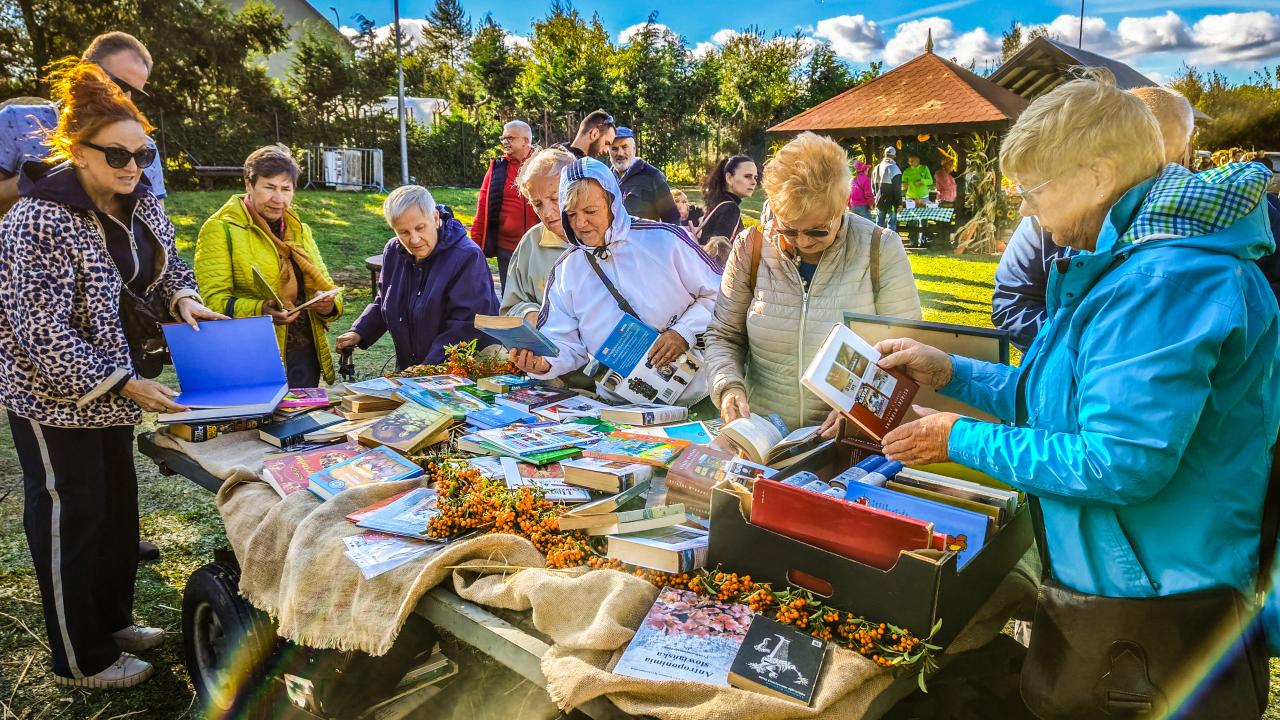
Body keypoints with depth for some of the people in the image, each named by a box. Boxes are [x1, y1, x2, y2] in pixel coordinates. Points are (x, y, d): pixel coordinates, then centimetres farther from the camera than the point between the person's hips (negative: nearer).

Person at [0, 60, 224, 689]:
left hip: (114, 380, 7)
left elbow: (167, 261, 13)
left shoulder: (139, 201, -2)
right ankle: (81, 660, 23)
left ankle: (112, 620, 38)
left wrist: (182, 298, -8)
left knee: (118, 506, 18)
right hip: (55, 393, -7)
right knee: (69, 518, 6)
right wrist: (124, 386, -27)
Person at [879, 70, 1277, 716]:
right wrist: (950, 372, 5)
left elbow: (1121, 464, -30)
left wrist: (962, 440, -21)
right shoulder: (1124, 261, 8)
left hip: (1150, 607, -9)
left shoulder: (1166, 281, -26)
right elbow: (1065, 397, 13)